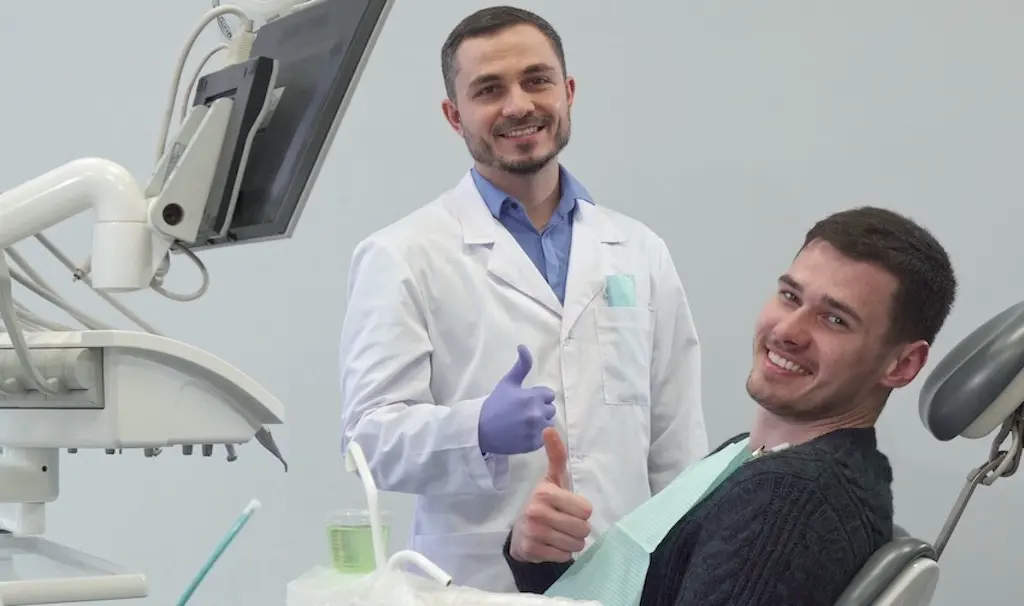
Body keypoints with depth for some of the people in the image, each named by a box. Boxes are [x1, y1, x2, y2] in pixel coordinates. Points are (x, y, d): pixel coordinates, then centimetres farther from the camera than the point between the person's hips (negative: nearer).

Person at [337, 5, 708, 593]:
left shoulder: (641, 254, 8)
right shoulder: (403, 257, -4)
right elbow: (370, 436, -11)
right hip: (478, 585, -3)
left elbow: (678, 449, 9)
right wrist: (479, 432, -27)